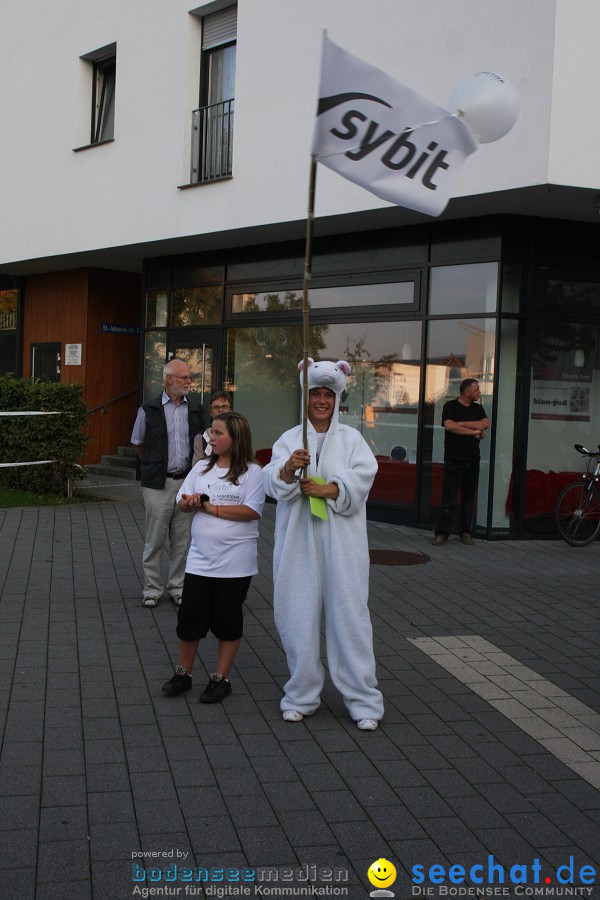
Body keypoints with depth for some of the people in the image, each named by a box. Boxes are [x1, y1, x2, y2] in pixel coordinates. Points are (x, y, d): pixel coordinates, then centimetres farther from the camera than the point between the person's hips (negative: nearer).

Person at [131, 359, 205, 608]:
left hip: (187, 482, 3)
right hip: (158, 484, -3)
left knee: (182, 540, 7)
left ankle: (177, 588, 19)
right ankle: (152, 589, 14)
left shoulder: (195, 409, 7)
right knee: (155, 539, 3)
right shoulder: (149, 410, -1)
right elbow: (138, 444, 11)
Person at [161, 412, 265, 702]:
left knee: (228, 622, 8)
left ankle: (221, 679, 21)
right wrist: (190, 503, -15)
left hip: (235, 562, -4)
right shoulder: (202, 468, 8)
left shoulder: (252, 472, -7)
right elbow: (182, 502, 9)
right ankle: (183, 674, 24)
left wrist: (211, 507, -17)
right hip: (200, 559, 4)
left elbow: (252, 511, -18)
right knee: (188, 618, 7)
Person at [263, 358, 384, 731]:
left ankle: (364, 699, 7)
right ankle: (302, 695, 18)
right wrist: (289, 468, -27)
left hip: (340, 538, -1)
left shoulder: (351, 438, 9)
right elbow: (273, 482, -6)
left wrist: (326, 489, -16)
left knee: (349, 611, -2)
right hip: (299, 538, 1)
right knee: (299, 614, 3)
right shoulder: (290, 439, 9)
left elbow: (363, 475, -7)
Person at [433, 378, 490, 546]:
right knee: (449, 499, -5)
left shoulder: (478, 408, 14)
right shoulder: (450, 406, -1)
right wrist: (474, 431, -9)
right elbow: (449, 426, -16)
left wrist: (461, 424, -9)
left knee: (468, 498, 8)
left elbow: (486, 424, -3)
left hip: (472, 460, 5)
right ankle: (442, 532, 2)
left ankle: (466, 532, 16)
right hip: (453, 459, -5)